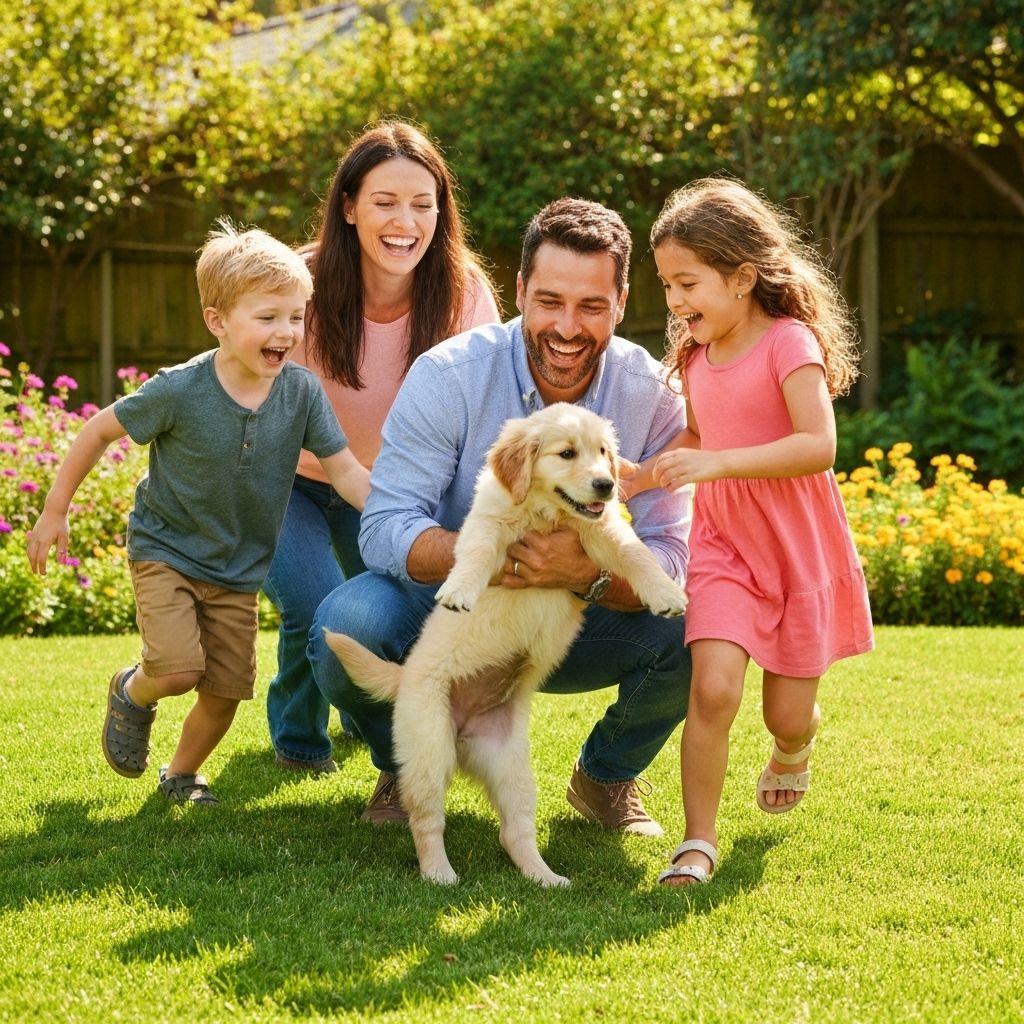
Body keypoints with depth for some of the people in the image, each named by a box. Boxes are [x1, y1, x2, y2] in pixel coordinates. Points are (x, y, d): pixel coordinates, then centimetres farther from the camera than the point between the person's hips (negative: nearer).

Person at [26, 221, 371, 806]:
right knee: (179, 670, -20)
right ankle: (133, 695, 17)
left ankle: (183, 774, 36)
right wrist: (55, 513, -5)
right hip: (166, 552, -3)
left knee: (225, 691, 6)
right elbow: (100, 431, -10)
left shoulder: (302, 392, -15)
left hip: (239, 569, 4)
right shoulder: (180, 392, -23)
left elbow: (346, 471, -13)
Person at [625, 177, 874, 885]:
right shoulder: (696, 355, 3)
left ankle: (792, 752, 46)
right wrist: (639, 475, 5)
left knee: (788, 714, 8)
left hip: (800, 553, -4)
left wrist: (718, 464, -36)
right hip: (724, 548, 4)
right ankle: (699, 840, -9)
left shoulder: (789, 343, -17)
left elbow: (819, 446, -30)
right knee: (713, 688, -18)